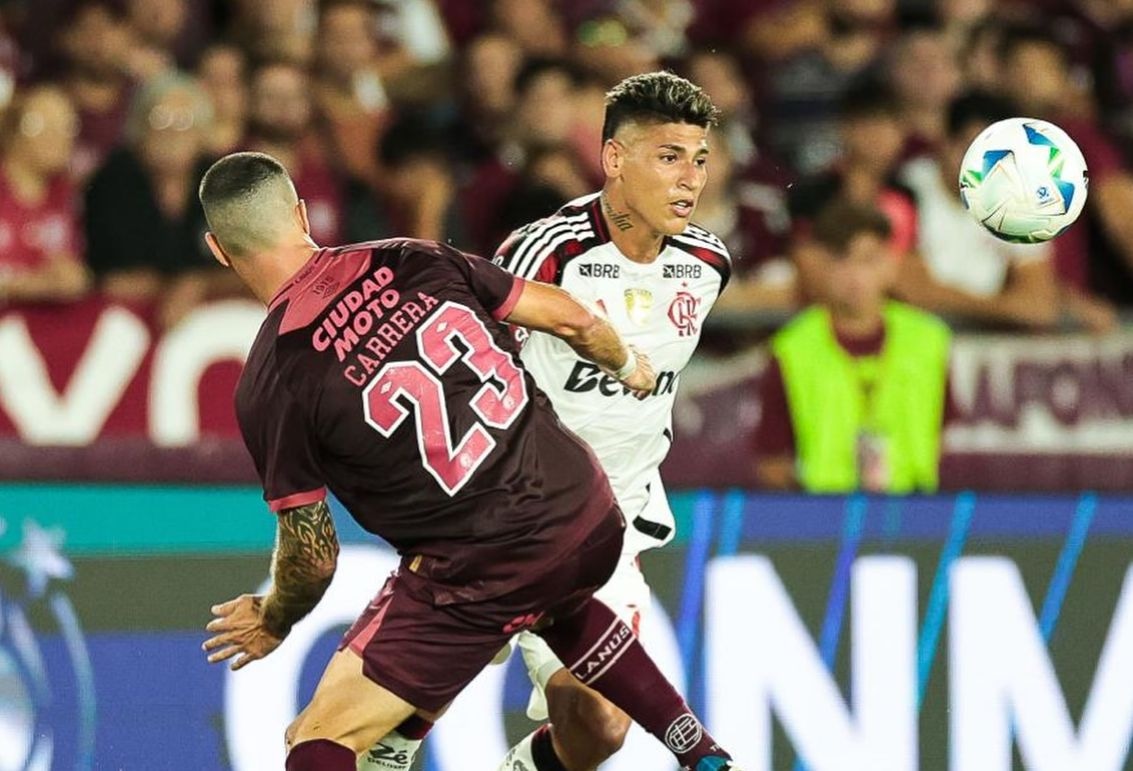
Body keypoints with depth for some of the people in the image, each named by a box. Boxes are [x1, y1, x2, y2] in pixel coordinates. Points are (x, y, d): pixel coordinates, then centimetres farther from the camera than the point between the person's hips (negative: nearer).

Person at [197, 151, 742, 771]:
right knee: (556, 603, 42)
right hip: (592, 516, 6)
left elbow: (312, 555, -3)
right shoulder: (413, 262, 1)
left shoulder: (269, 386, -10)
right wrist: (628, 367, 31)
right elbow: (572, 320, 8)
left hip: (483, 574, -6)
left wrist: (271, 623, 18)